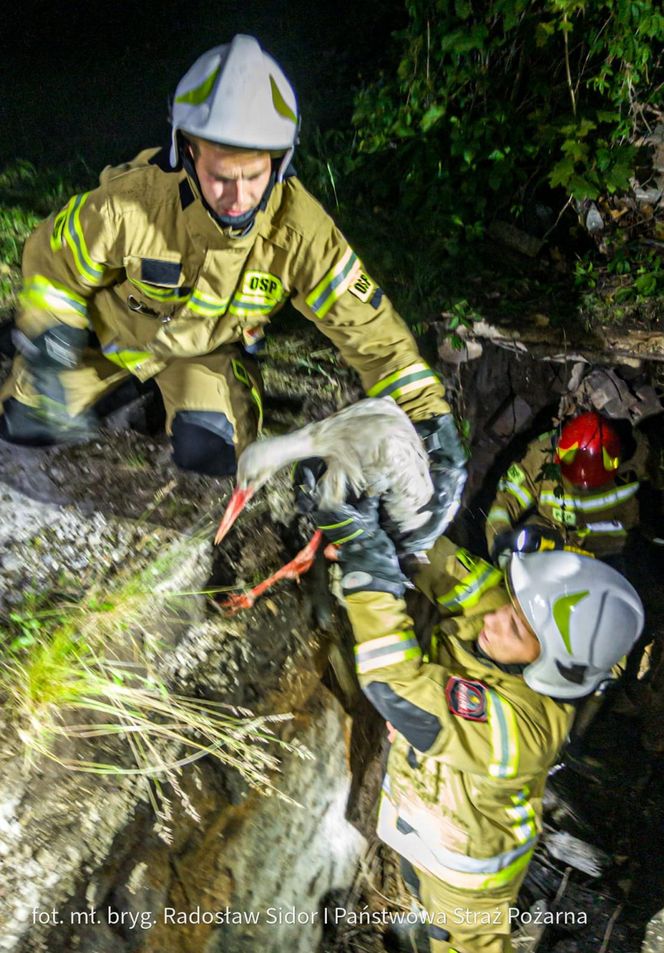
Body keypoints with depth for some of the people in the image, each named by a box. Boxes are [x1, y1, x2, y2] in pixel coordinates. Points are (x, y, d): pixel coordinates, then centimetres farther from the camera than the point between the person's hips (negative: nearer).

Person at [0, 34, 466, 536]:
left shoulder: (300, 230, -32)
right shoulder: (131, 198, -33)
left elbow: (371, 329, -29)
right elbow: (53, 260, -14)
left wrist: (431, 421, -34)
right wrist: (47, 352, -20)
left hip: (208, 346, 0)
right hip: (114, 325, 1)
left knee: (212, 453, -21)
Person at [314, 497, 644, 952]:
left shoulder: (519, 726, -45)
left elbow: (401, 687, -50)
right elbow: (454, 572, -16)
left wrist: (368, 570, -53)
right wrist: (395, 522, -30)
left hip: (469, 854, -6)